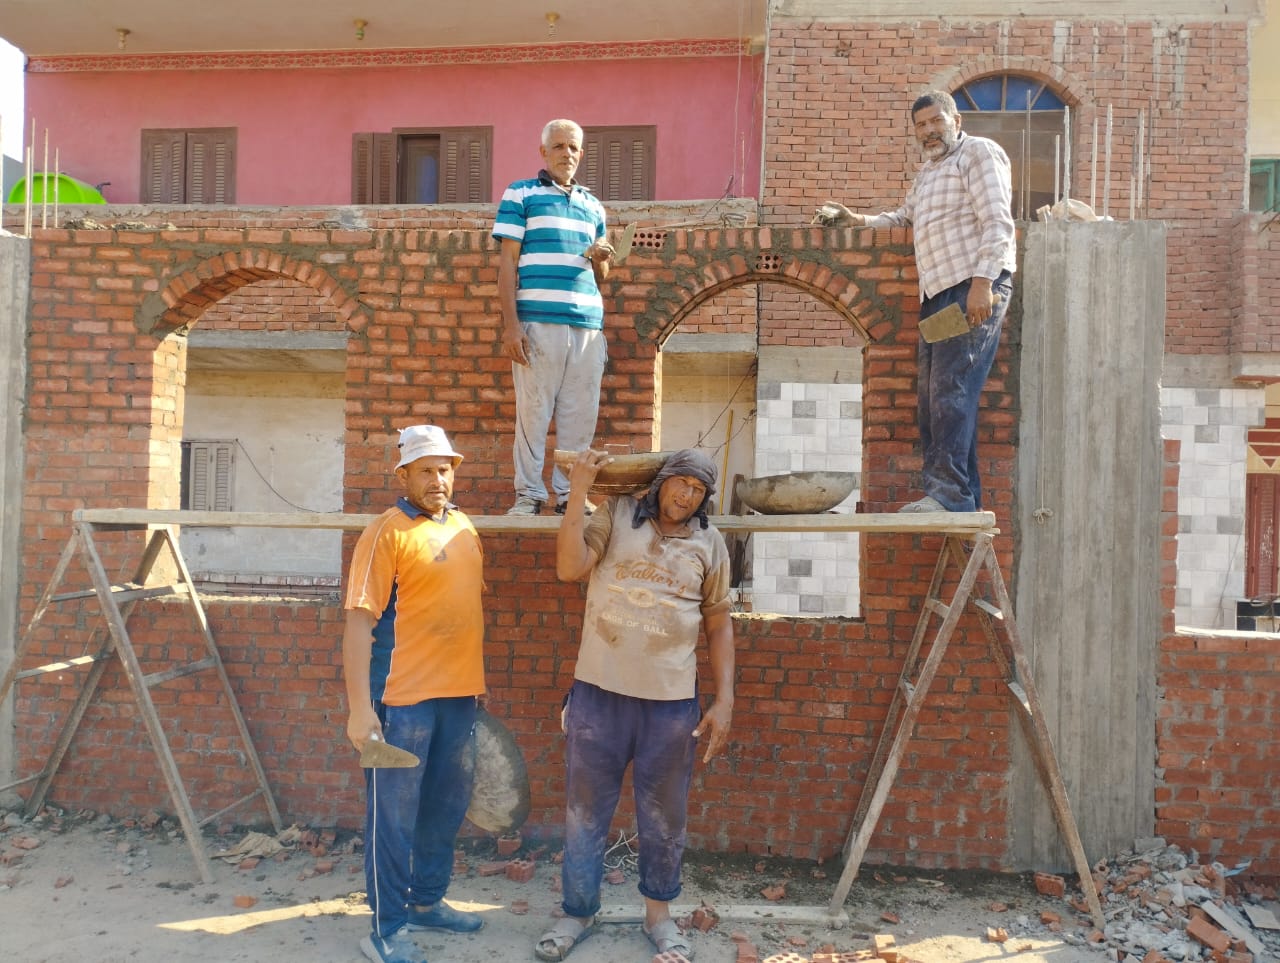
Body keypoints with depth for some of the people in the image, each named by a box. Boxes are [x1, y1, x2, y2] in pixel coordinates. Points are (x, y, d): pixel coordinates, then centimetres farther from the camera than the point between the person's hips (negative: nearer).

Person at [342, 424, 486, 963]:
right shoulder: (387, 533, -12)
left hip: (460, 694, 7)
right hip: (403, 696, -7)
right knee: (394, 814, 5)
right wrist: (360, 707, -21)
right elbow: (359, 622, -16)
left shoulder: (463, 526, 9)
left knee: (446, 806, 19)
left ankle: (427, 901, 37)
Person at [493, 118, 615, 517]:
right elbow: (507, 261, 1)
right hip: (538, 321, -4)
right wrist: (511, 323, -9)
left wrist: (600, 258, 1)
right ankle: (529, 494, 5)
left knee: (580, 413, 3)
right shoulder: (520, 194, 9)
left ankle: (570, 492, 12)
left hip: (588, 323, 4)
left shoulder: (593, 206, 22)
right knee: (533, 410, -3)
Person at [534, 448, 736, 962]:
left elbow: (719, 623, 7)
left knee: (664, 817, 14)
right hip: (599, 693, -1)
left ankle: (658, 913, 36)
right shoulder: (616, 513, -1)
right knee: (585, 811, 12)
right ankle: (578, 911, 32)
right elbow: (570, 568, -13)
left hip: (672, 701, 1)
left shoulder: (709, 542, 4)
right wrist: (577, 494, -18)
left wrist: (724, 700, 3)